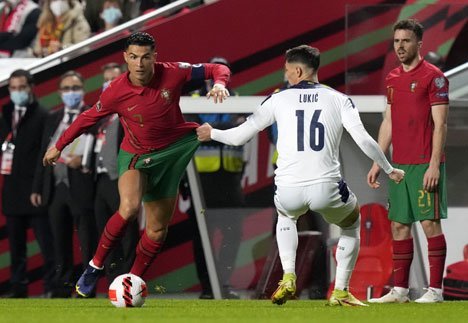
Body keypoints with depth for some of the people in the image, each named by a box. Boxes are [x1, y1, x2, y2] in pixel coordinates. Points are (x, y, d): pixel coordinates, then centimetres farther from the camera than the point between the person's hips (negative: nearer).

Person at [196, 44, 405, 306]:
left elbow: (240, 136, 13)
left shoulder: (278, 100, 9)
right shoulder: (338, 99, 8)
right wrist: (389, 170, 13)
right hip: (326, 188, -1)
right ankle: (341, 292, 18)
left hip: (289, 189, 1)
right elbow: (364, 140, 0)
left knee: (286, 216, 38)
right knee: (351, 224, 30)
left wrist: (212, 134, 33)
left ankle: (288, 277, 18)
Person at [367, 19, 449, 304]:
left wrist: (434, 165, -17)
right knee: (399, 225, 7)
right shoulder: (393, 79, 15)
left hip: (425, 165, -7)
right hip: (399, 164, 7)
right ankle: (399, 290, 11)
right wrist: (377, 163, 15)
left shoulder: (433, 77, -7)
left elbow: (440, 125, -11)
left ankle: (435, 289, -4)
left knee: (430, 223, -7)